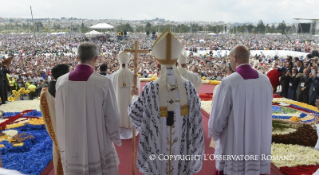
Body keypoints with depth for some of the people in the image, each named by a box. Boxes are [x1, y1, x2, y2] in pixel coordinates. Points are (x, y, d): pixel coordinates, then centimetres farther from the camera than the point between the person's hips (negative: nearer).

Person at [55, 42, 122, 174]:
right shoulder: (103, 83, -18)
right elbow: (112, 116, -12)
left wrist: (63, 147, 13)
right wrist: (117, 139, 6)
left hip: (72, 148, 3)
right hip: (98, 147, -3)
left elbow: (60, 118, 1)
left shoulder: (61, 82, -7)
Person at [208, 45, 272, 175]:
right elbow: (266, 113, 8)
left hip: (233, 147, -5)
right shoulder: (265, 80, -3)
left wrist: (214, 132, 5)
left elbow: (218, 116, -15)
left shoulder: (229, 83, -19)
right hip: (259, 145, 5)